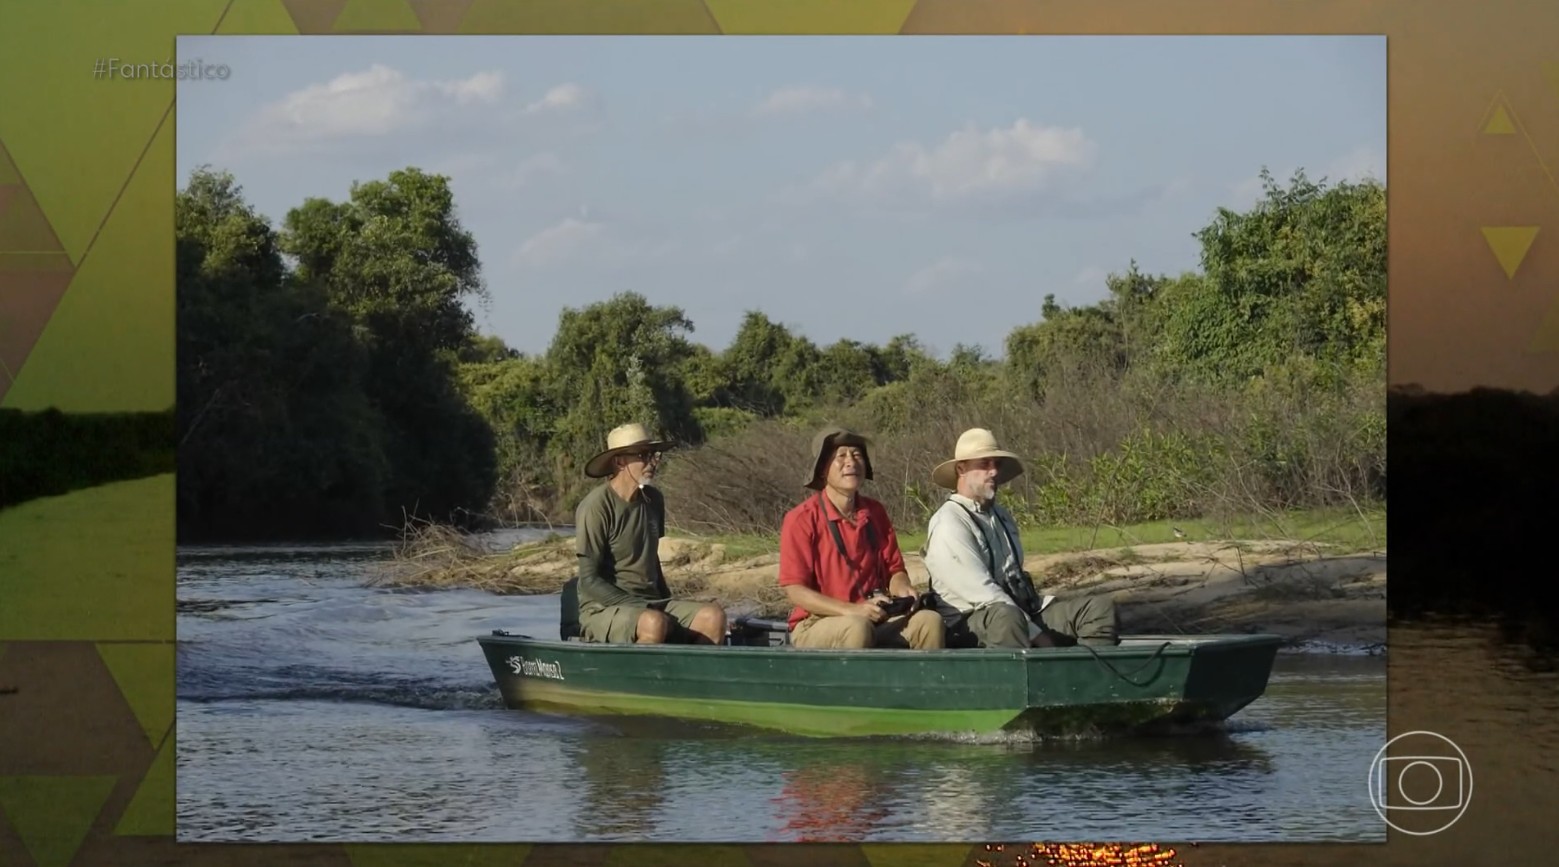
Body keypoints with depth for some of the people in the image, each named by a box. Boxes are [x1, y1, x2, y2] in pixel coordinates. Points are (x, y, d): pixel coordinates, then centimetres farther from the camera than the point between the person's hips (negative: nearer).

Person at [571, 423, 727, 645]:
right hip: (604, 608, -7)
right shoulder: (596, 507, -11)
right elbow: (589, 580, -12)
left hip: (653, 603, 7)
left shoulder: (654, 500, 11)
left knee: (714, 617, -19)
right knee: (654, 623, -38)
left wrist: (671, 606, 13)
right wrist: (638, 607, -19)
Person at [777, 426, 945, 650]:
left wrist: (903, 590, -9)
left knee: (929, 621, -21)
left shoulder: (875, 513, 10)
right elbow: (795, 591, -12)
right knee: (858, 628, -37)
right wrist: (852, 610, -24)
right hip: (818, 624, -5)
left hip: (875, 619, 5)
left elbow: (894, 569, 17)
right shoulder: (802, 520, -7)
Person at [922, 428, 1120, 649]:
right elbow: (982, 592, -17)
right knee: (1006, 617, -41)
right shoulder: (948, 523, -9)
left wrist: (1049, 607, 8)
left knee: (1100, 607, -7)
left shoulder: (1001, 516, 21)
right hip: (972, 625, -9)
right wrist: (1037, 635, -19)